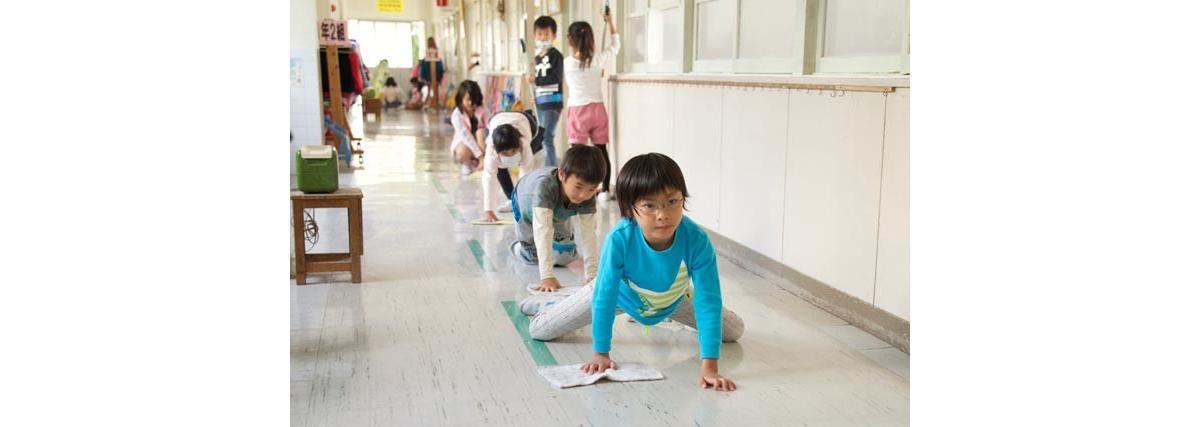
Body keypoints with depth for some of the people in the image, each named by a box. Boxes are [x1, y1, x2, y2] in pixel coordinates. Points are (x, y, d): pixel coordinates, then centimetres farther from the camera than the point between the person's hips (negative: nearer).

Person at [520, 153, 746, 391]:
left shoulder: (697, 241, -38)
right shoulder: (619, 239, -41)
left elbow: (708, 302, -36)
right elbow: (605, 296, -32)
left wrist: (709, 366, -40)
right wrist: (601, 354, -28)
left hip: (672, 299, 2)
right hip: (622, 293, -2)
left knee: (735, 331, 9)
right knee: (539, 331, -4)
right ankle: (550, 303, 36)